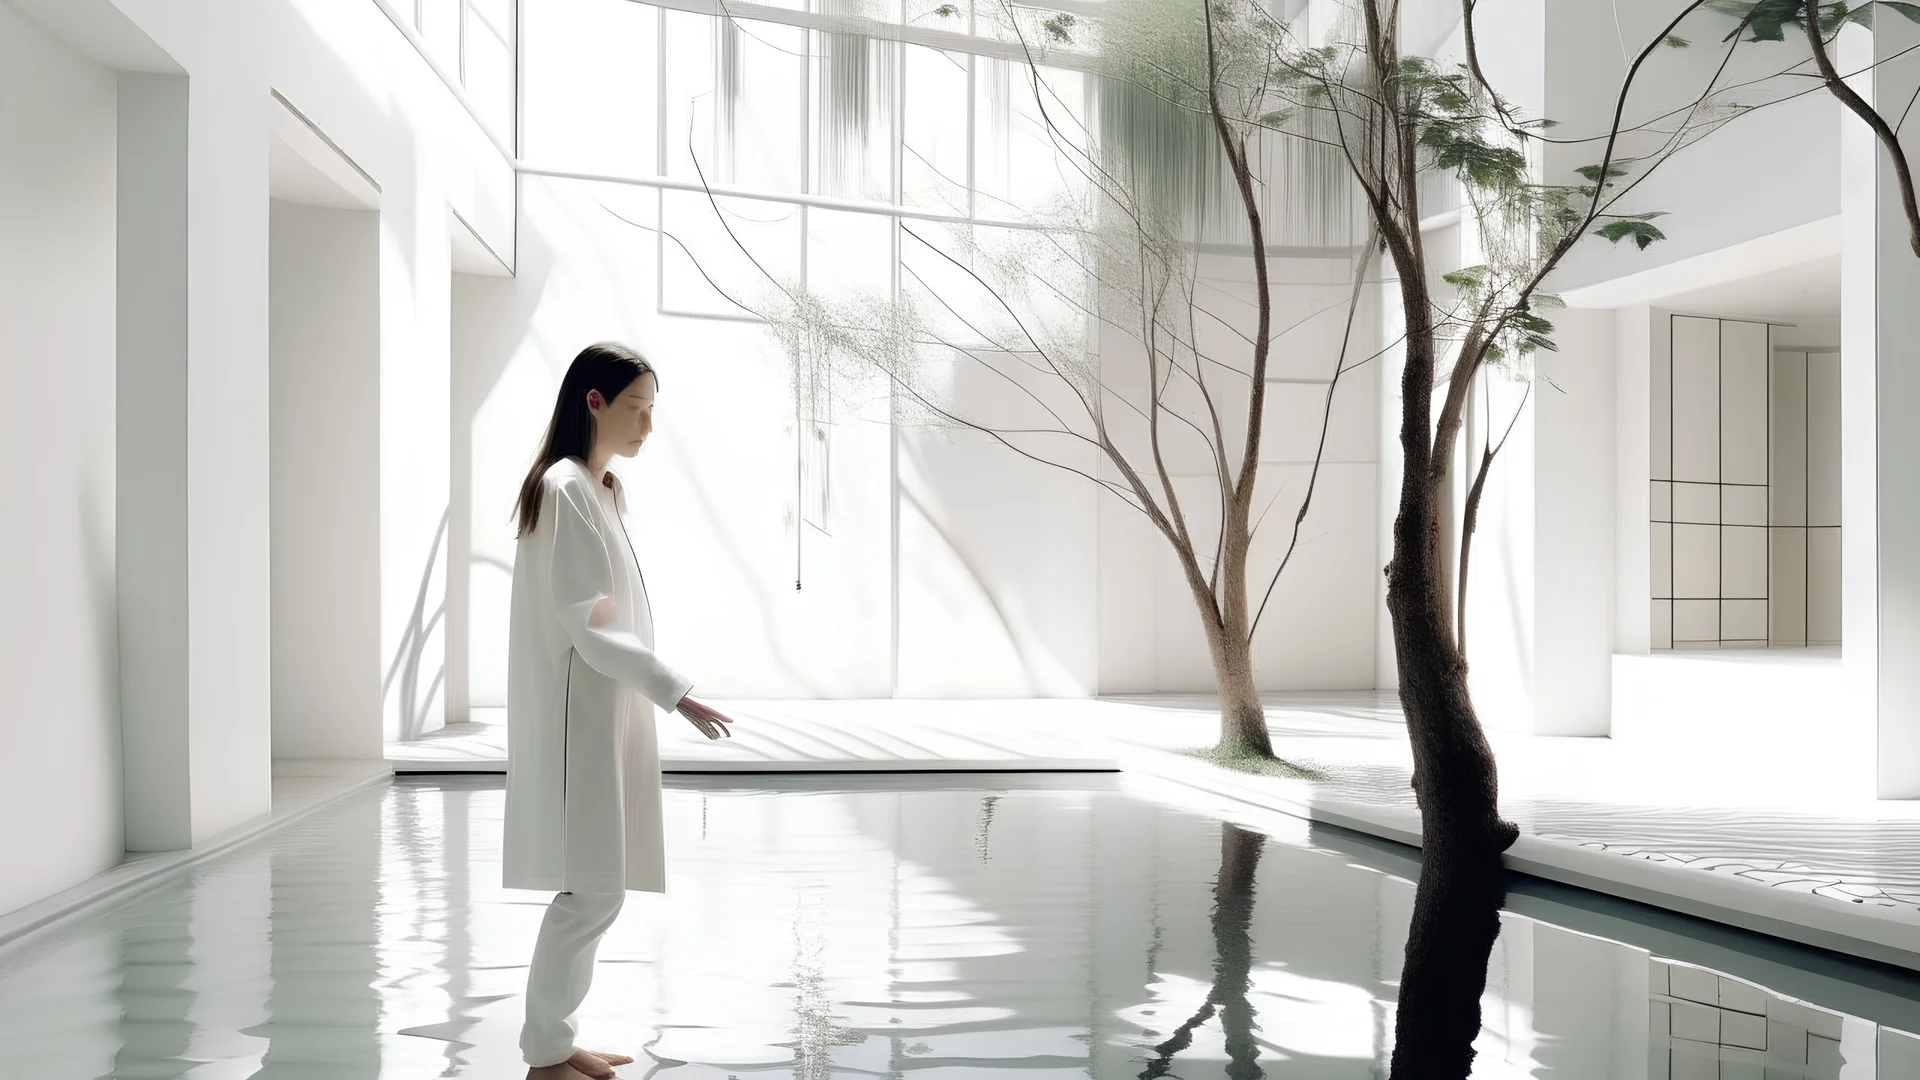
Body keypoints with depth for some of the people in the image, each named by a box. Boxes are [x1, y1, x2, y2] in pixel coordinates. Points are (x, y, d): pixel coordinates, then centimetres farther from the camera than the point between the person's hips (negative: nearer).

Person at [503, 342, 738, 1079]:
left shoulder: (602, 489, 14)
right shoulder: (566, 489, -15)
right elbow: (587, 626, -19)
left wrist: (656, 694, 11)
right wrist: (675, 693, -19)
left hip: (605, 713, 9)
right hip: (577, 717, -9)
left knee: (594, 889, 13)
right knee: (592, 890, -4)